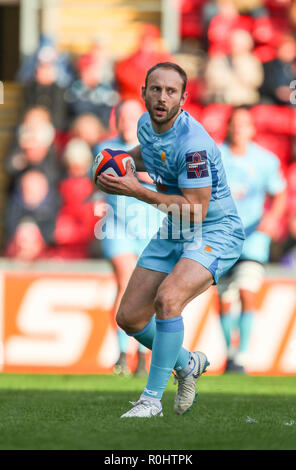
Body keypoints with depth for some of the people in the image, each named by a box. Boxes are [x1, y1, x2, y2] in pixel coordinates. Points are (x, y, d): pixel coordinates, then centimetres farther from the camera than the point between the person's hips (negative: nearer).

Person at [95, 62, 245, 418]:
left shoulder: (192, 144, -27)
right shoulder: (146, 124, -2)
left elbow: (195, 211, -27)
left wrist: (137, 191, -26)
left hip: (216, 232, -8)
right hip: (173, 233, 9)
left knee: (167, 298, -32)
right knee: (129, 317, 4)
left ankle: (152, 399, -22)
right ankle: (186, 363, 32)